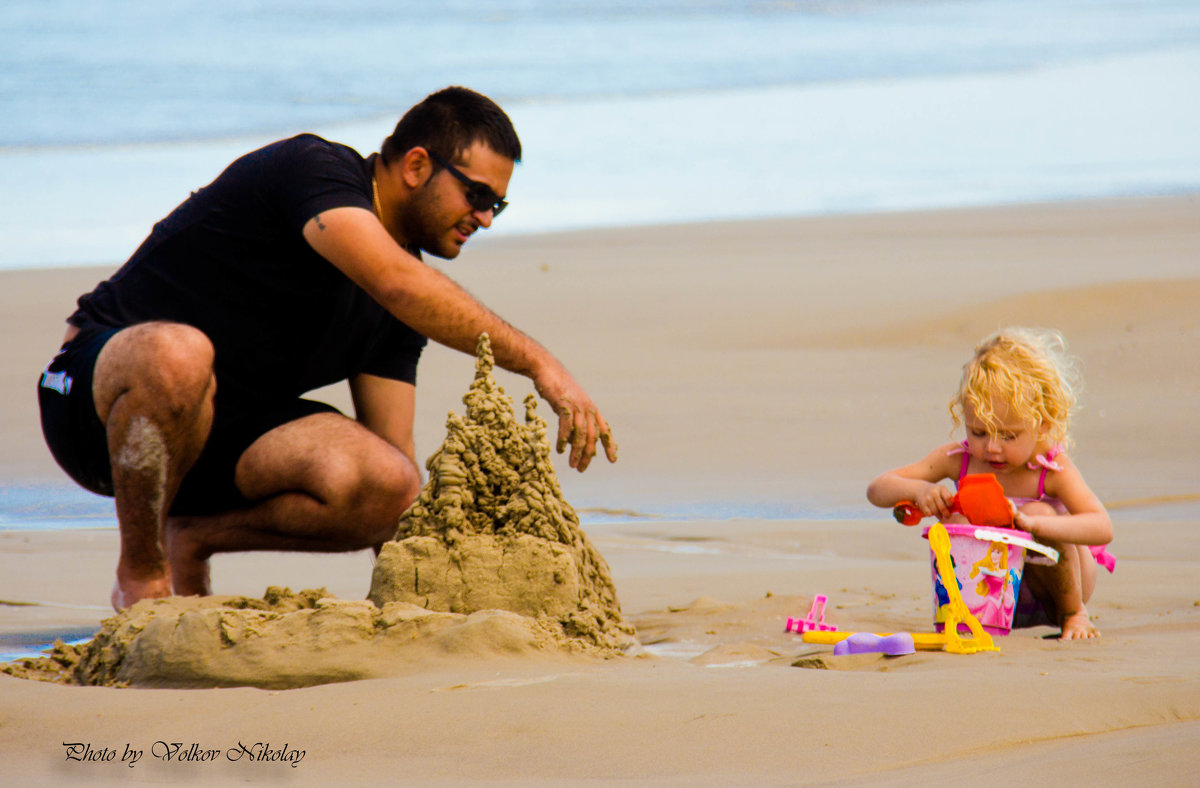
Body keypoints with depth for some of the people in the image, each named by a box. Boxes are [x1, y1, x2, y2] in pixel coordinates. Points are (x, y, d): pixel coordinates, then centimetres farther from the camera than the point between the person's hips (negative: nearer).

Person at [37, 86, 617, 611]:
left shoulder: (399, 315, 6)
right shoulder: (312, 169, -17)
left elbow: (395, 458, 4)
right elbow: (396, 283, -35)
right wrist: (537, 362, -37)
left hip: (217, 430, 6)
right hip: (99, 391, -6)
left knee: (386, 486, -22)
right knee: (177, 354, -43)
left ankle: (191, 539, 2)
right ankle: (141, 574, -19)